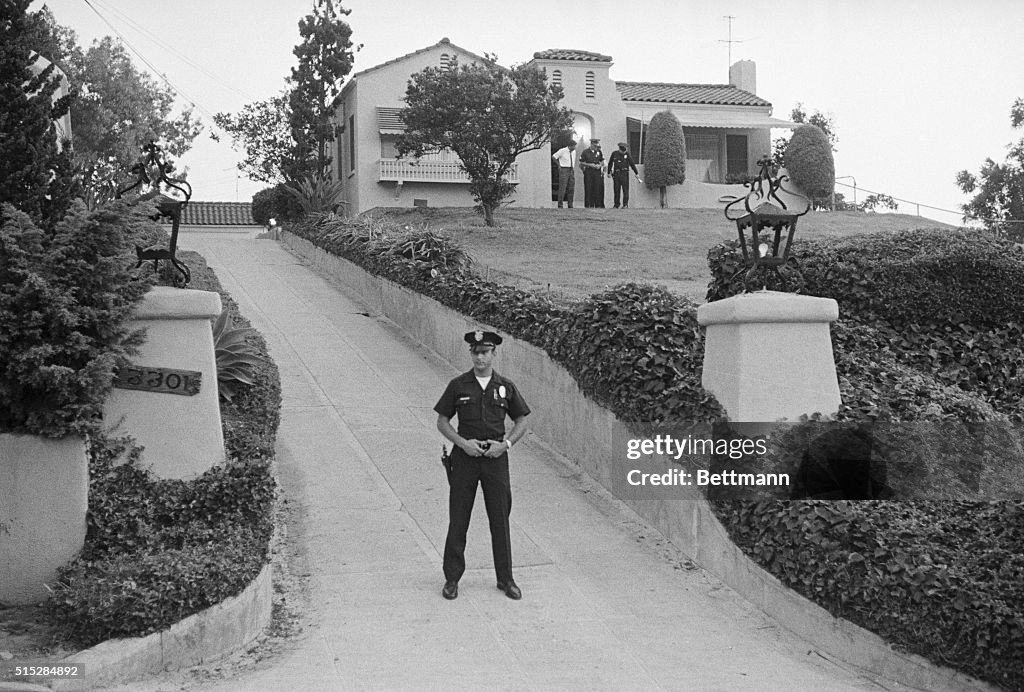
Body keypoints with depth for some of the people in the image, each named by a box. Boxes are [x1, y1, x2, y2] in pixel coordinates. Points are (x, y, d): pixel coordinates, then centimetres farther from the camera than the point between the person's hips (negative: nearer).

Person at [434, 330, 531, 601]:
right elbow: (442, 422, 3)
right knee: (458, 520, 3)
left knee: (500, 520, 5)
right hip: (465, 457, -1)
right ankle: (452, 578, 14)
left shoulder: (505, 387, 2)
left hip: (495, 458, 1)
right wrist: (463, 443, -12)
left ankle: (505, 579, 17)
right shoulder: (458, 385, 0)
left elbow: (521, 422, 9)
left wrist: (505, 444, -7)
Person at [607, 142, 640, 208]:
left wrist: (636, 173, 4)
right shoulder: (614, 154, 6)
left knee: (625, 189, -7)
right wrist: (609, 173, 16)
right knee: (616, 190, 3)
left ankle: (625, 204, -5)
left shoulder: (627, 154, 3)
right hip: (616, 174, 2)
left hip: (624, 174, -2)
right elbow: (610, 164, 16)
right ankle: (616, 205, 9)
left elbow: (632, 164, 5)